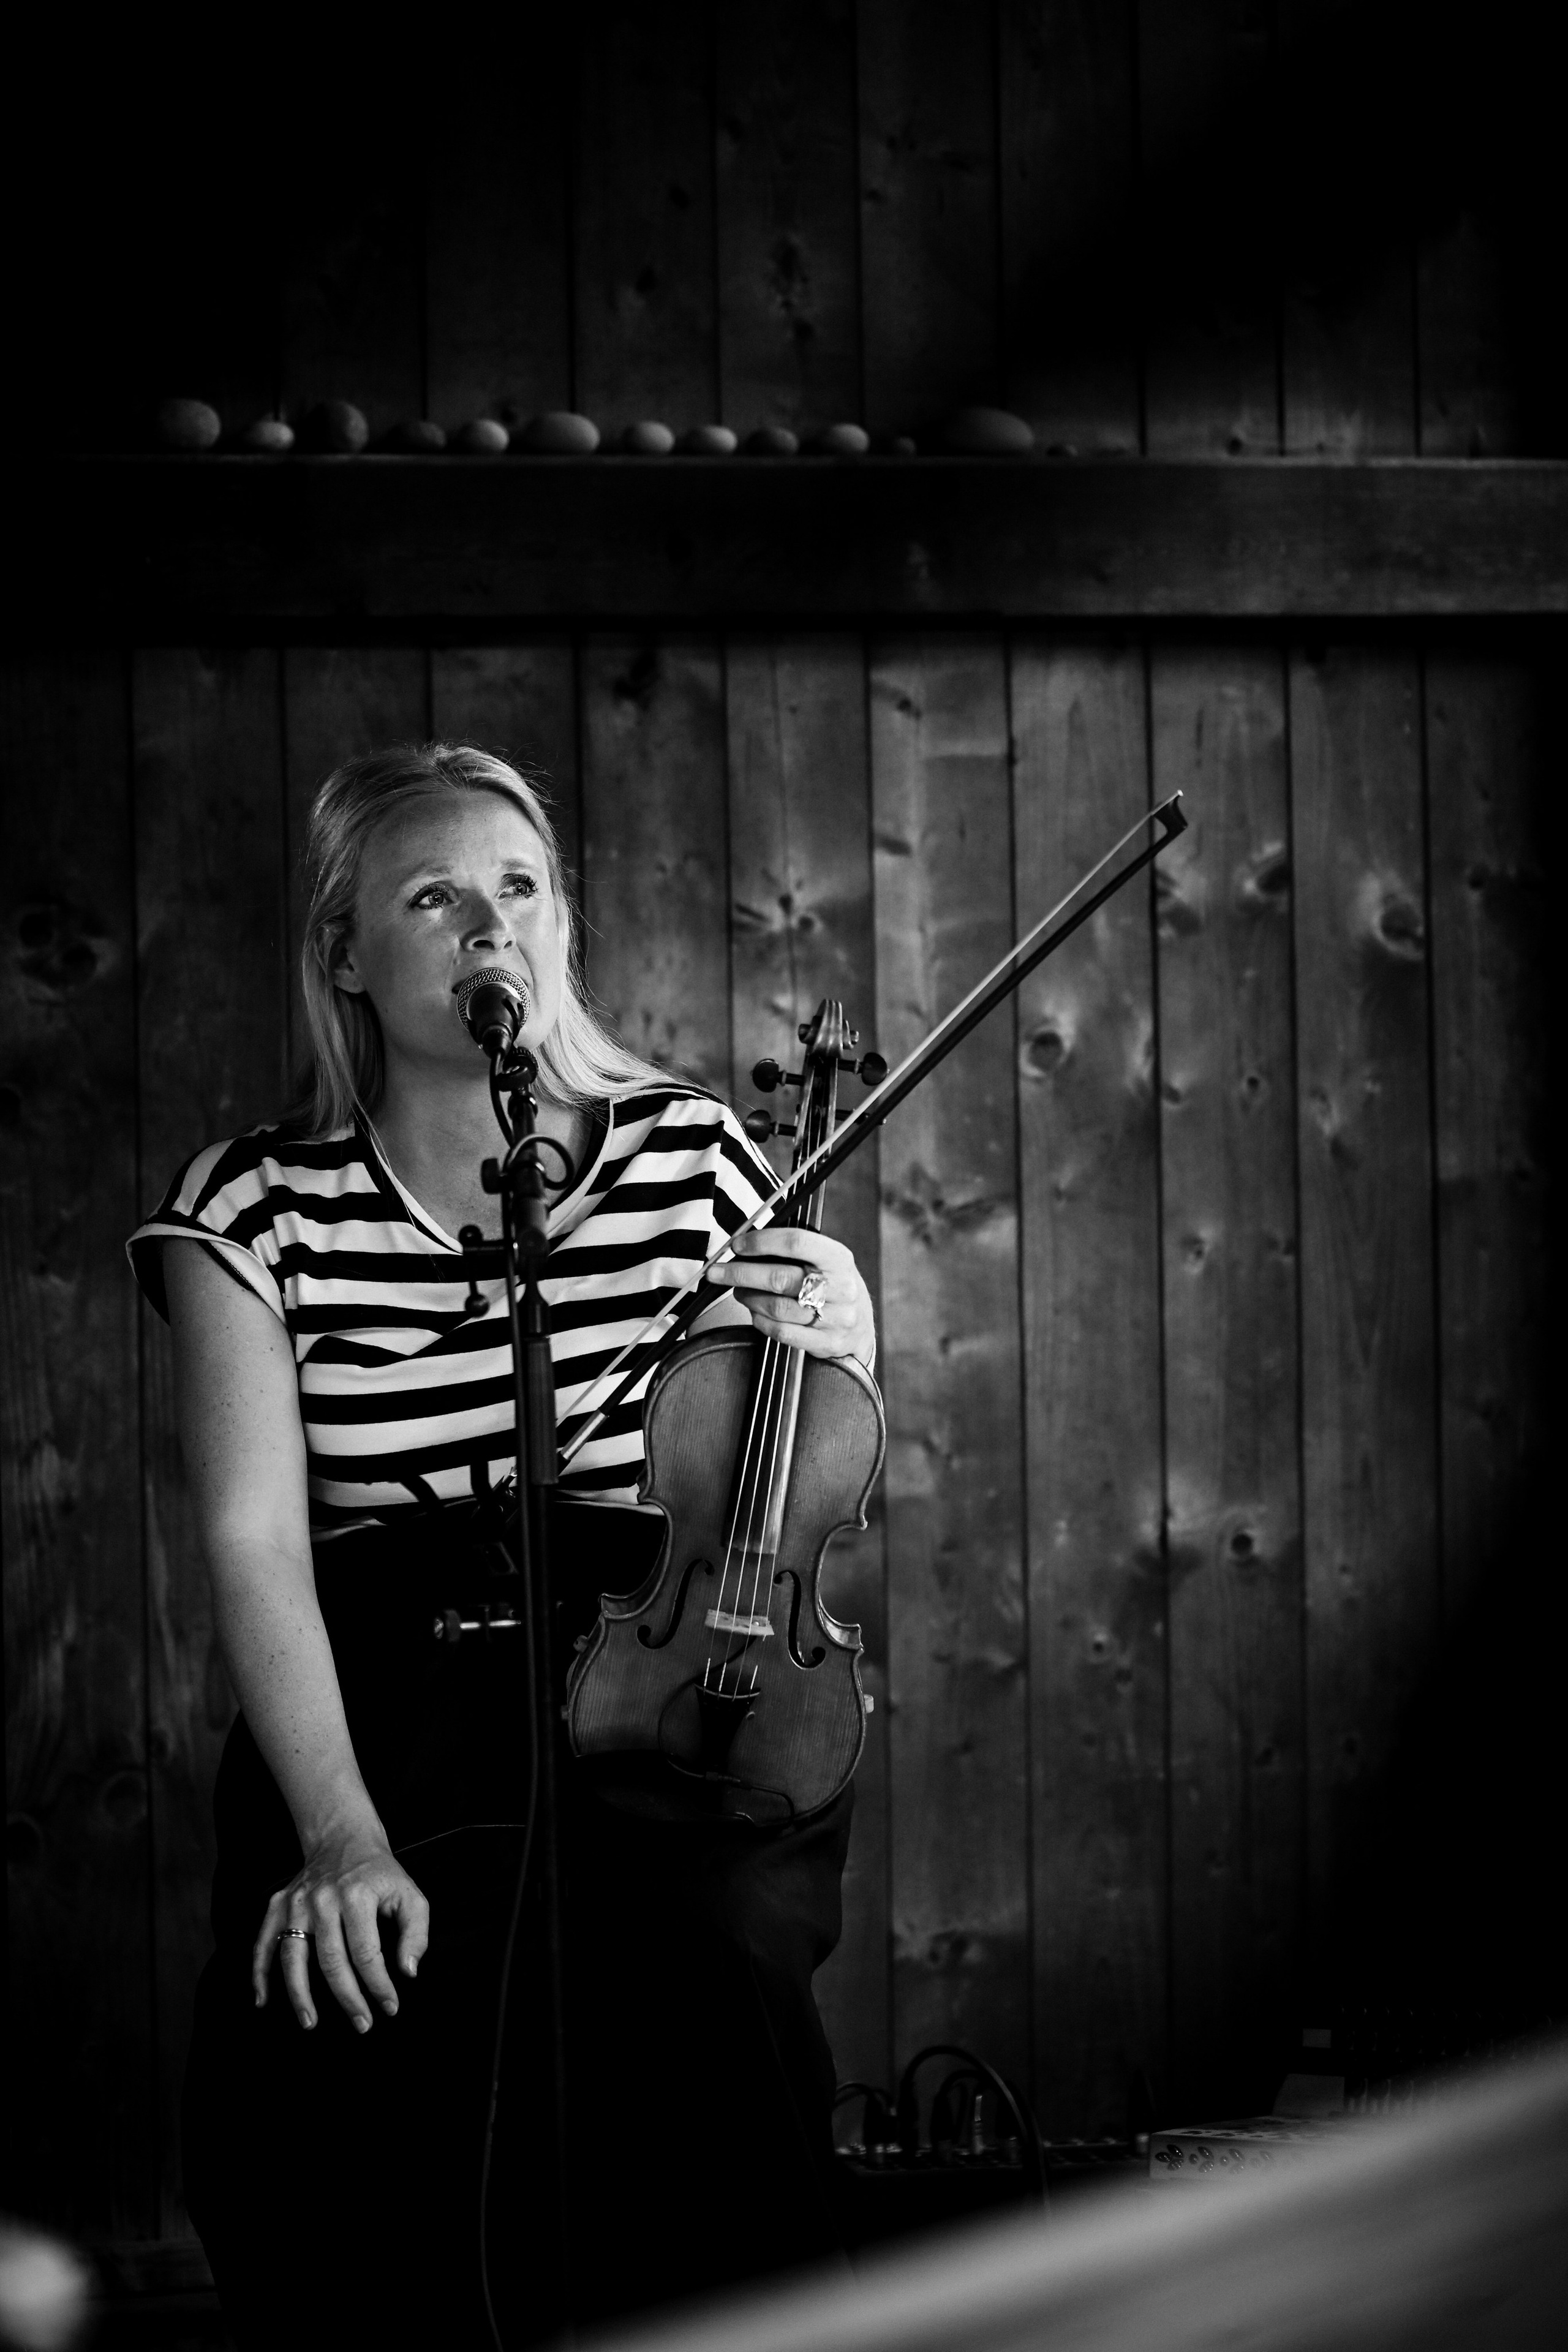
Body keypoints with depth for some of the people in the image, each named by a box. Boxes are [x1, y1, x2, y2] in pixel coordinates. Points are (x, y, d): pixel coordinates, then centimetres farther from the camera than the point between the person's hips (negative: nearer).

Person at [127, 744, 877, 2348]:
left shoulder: (688, 1155, 14)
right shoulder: (256, 1210, 7)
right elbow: (254, 1540, -6)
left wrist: (838, 1354, -1)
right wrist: (339, 1829, -22)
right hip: (378, 1704, -1)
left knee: (700, 1977, -33)